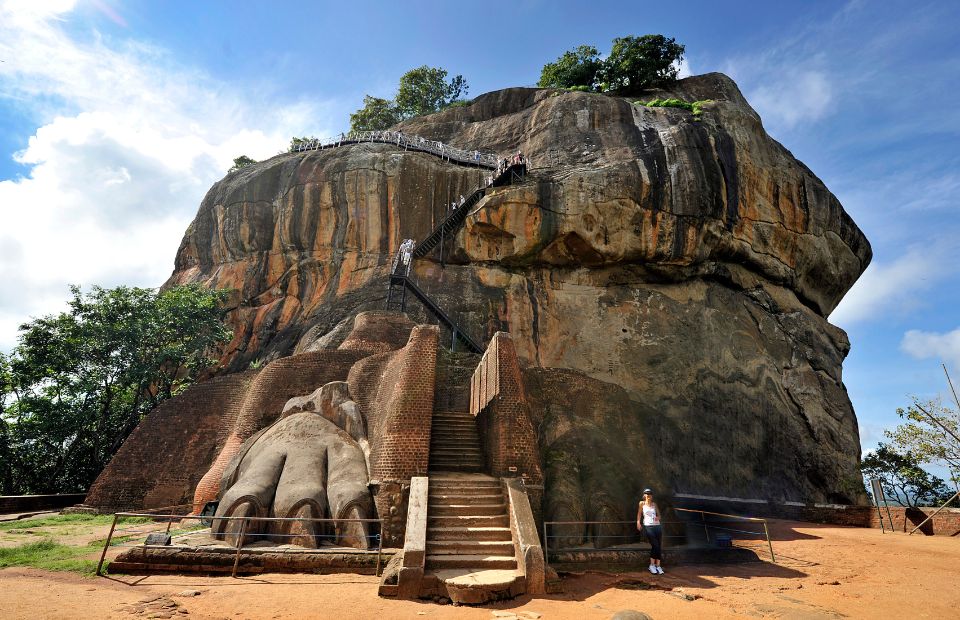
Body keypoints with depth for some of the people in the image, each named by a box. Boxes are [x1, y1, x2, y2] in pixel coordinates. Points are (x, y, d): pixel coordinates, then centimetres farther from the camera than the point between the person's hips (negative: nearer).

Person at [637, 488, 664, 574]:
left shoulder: (654, 504, 13)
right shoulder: (642, 503, 6)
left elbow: (659, 515, 17)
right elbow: (639, 514, 8)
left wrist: (658, 517, -5)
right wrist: (638, 522, -4)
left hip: (657, 526, 4)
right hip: (648, 526, -4)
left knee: (659, 546, -3)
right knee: (655, 545, -15)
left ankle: (658, 566, 3)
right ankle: (652, 565, -2)